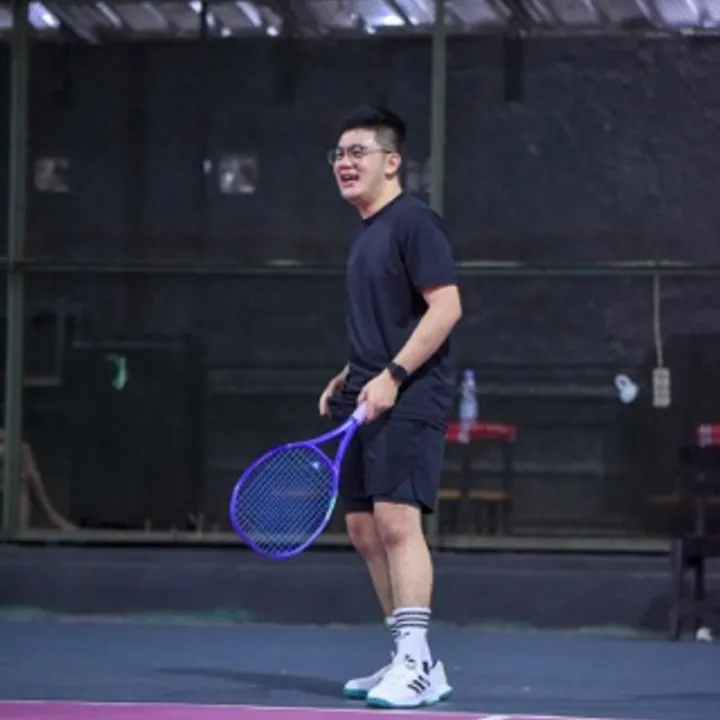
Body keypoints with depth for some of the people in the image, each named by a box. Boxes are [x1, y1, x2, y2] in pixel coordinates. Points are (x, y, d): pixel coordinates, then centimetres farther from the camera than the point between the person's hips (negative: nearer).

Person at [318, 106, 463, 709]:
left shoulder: (413, 222, -8)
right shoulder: (366, 235, 20)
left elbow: (446, 307, -17)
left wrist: (392, 376, -21)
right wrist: (347, 380, 15)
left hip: (407, 400, -10)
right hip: (366, 402, 10)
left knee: (396, 520, -17)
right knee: (365, 528, 8)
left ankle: (415, 665, -18)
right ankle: (414, 665, 13)